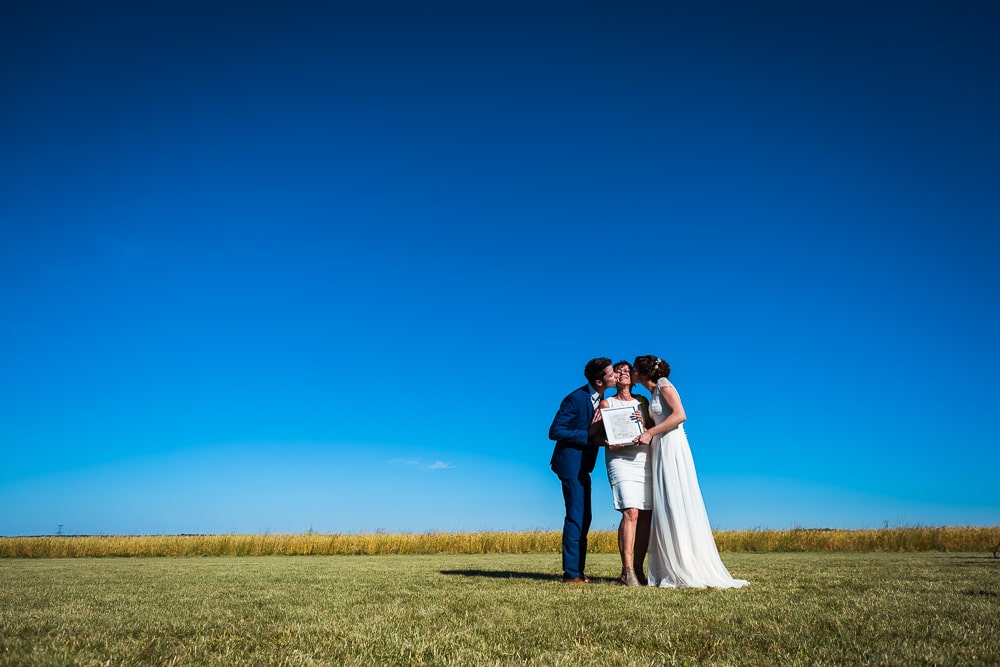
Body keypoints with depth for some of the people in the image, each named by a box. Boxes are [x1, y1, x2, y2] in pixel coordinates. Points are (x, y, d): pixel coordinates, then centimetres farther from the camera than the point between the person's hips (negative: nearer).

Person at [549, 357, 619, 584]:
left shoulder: (601, 399, 8)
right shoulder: (576, 398, -18)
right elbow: (554, 432, -19)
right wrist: (588, 435, -22)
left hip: (582, 465, 9)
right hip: (571, 462, -9)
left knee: (584, 518, 11)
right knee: (576, 516, -7)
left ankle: (578, 570, 19)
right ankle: (570, 573, 0)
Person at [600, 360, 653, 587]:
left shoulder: (642, 401, 19)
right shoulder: (607, 403, 11)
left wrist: (646, 430, -7)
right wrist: (608, 442, -16)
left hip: (646, 460, 4)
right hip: (621, 460, -4)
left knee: (646, 515, -1)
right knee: (631, 513, -16)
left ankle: (638, 568, 7)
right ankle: (627, 571, -14)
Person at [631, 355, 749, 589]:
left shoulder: (664, 386, -4)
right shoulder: (653, 394, 21)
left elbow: (680, 415, -17)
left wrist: (650, 433, -17)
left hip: (672, 449, -9)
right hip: (660, 451, 9)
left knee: (676, 507, -9)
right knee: (665, 510, 5)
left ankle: (688, 572, -5)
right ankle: (673, 571, 7)